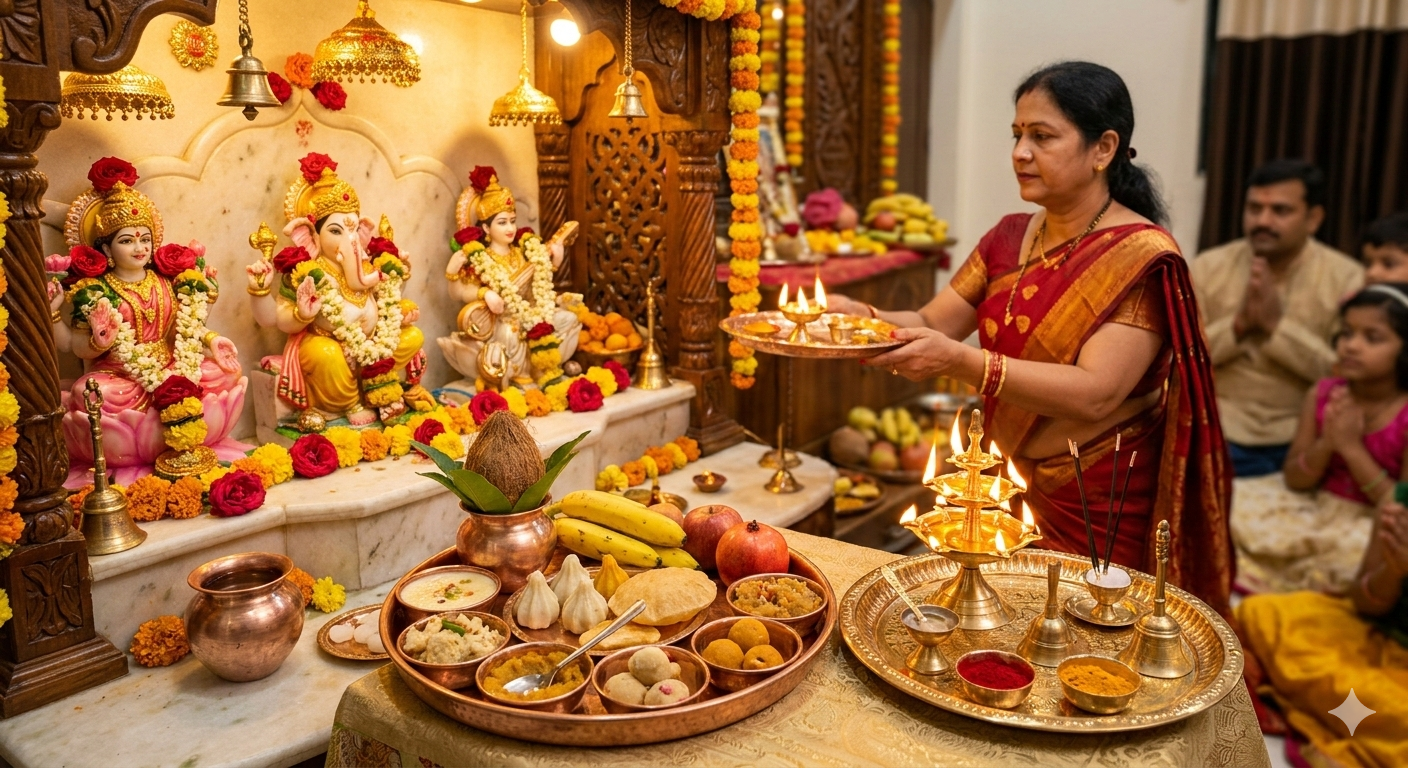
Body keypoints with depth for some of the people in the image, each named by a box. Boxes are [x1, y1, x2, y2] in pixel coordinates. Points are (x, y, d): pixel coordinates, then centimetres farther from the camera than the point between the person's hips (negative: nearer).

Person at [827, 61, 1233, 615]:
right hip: (1008, 488, 6)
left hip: (1094, 512, -5)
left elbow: (1095, 393, -26)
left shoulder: (1140, 257, -15)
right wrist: (860, 316, -18)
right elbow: (932, 324, 2)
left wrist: (960, 361, -37)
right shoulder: (1011, 237, 5)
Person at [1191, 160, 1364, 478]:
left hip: (1304, 439, 0)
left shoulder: (1346, 277, -1)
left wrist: (1278, 324, -17)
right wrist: (1238, 324, -16)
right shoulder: (1207, 267, 2)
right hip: (1221, 434, 0)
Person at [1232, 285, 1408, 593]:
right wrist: (1326, 444, -19)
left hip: (1369, 523, -4)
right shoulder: (1322, 395, -2)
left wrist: (1352, 447, -22)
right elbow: (1294, 481, 1)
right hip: (1313, 507, 4)